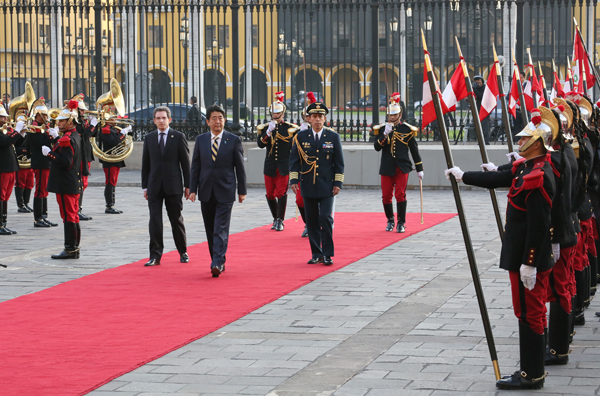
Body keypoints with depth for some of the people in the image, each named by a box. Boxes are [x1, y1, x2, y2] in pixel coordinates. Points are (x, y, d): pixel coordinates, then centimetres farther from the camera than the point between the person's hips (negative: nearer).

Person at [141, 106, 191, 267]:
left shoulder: (178, 137, 0)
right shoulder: (149, 138, 8)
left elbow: (185, 162, 0)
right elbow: (145, 164, 10)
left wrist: (187, 186, -3)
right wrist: (145, 186, 6)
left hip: (173, 186, -2)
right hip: (154, 186, 2)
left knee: (177, 220, 7)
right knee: (154, 221, -4)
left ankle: (183, 252, 22)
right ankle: (155, 255, -2)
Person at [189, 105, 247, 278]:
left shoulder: (233, 140, -1)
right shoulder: (201, 140, 7)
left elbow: (240, 167, 2)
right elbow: (195, 166, 9)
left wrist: (242, 191, 1)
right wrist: (193, 189, 2)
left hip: (225, 192, -4)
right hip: (206, 191, 4)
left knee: (221, 229, -11)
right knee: (210, 230, 8)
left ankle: (217, 263, -17)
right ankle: (218, 261, 18)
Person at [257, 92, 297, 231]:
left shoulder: (290, 128, 2)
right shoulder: (265, 128, 6)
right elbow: (260, 144, -10)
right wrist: (268, 132, -22)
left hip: (284, 166, -2)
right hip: (270, 166, 2)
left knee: (281, 193, -8)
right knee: (270, 194, 6)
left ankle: (280, 221, 0)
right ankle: (276, 218, 22)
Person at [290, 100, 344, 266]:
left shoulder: (333, 137, 2)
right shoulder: (301, 137, 4)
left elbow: (339, 162, 4)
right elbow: (294, 160, 6)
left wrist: (338, 183, -3)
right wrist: (294, 180, -4)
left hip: (327, 186, -2)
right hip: (308, 187, 2)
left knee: (326, 218, -9)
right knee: (312, 221, 5)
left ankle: (327, 254, -2)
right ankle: (316, 253, 14)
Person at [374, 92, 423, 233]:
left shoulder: (407, 129, 1)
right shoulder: (382, 129, 5)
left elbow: (414, 150, 6)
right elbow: (377, 147, -5)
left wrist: (419, 169, 5)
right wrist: (385, 134, -19)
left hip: (402, 168, -2)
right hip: (387, 168, 2)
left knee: (400, 195, -8)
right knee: (386, 196, 4)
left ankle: (401, 223, 1)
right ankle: (390, 221, 24)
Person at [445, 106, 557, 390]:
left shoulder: (539, 176, -22)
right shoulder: (526, 168, 8)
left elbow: (537, 225, -23)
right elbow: (498, 180, 23)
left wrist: (529, 263, -22)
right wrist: (462, 176, 29)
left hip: (529, 258, -10)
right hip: (524, 255, 10)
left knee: (529, 313, -3)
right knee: (532, 312, 15)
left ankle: (532, 375, 4)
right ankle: (533, 369, 23)